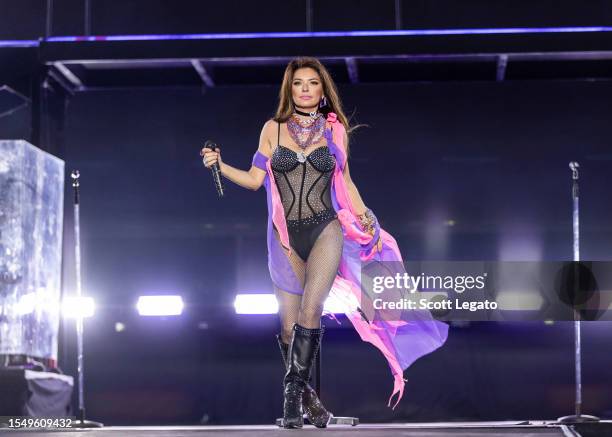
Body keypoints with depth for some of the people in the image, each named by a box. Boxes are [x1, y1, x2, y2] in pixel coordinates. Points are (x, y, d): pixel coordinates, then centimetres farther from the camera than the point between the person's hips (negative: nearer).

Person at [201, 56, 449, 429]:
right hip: (286, 236, 1)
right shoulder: (273, 129, 7)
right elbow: (255, 179, 4)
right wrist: (220, 165, -9)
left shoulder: (335, 129, 8)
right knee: (290, 324, -2)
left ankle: (294, 391, -13)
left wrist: (369, 223, 10)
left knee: (310, 308, -20)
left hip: (326, 231, -1)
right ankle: (306, 398, 11)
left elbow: (345, 182, 14)